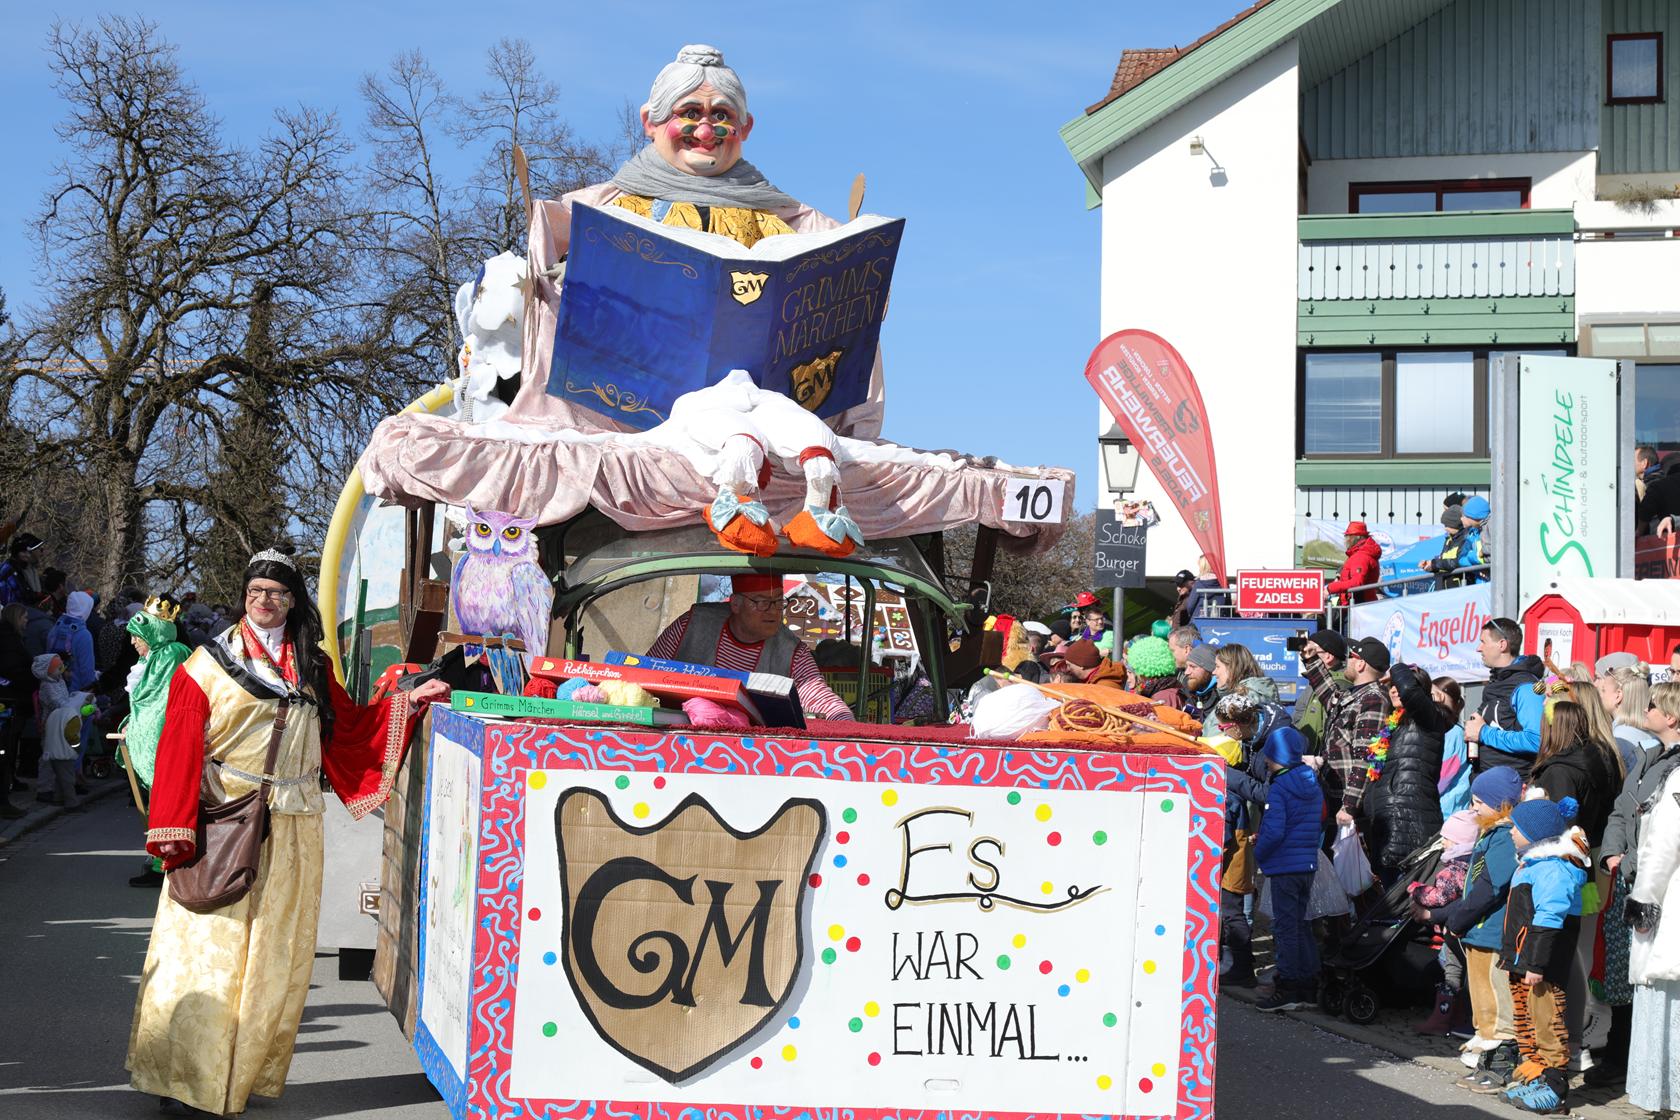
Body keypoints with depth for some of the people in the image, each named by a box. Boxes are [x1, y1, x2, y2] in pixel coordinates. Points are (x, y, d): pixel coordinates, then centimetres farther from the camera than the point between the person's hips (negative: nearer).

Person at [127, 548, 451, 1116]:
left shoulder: (312, 667, 12)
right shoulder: (211, 663, 0)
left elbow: (346, 727, 15)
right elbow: (180, 748, -5)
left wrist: (407, 701, 6)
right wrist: (172, 829, -11)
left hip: (291, 830, 4)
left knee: (275, 952, 6)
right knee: (209, 947, -5)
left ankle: (252, 1072, 15)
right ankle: (188, 1074, 3)